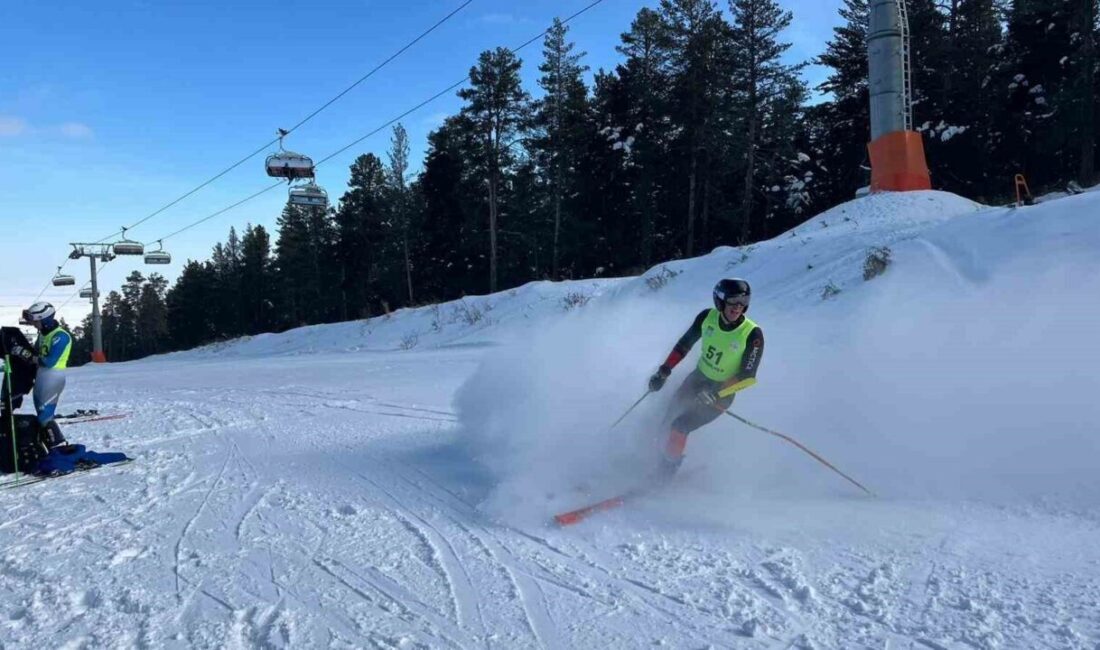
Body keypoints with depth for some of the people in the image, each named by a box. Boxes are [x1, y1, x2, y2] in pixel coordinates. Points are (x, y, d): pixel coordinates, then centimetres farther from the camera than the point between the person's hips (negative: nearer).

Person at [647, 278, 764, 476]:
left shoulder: (753, 334, -25)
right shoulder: (707, 317, -14)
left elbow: (747, 376, -22)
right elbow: (685, 344, 1)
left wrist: (716, 393, -31)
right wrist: (664, 371, -2)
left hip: (722, 392, -4)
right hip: (697, 378, 5)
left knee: (679, 428, -17)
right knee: (666, 422, 13)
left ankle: (666, 472, 6)